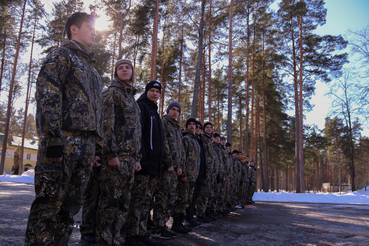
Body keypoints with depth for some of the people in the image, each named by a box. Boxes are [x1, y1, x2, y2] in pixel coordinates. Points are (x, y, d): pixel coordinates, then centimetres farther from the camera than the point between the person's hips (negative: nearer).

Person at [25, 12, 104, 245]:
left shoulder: (92, 70, 27)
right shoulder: (61, 55, 4)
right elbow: (47, 97, -10)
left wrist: (98, 147, 15)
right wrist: (54, 139, -19)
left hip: (86, 145, 8)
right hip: (64, 139, -7)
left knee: (70, 205, 8)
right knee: (49, 204, -6)